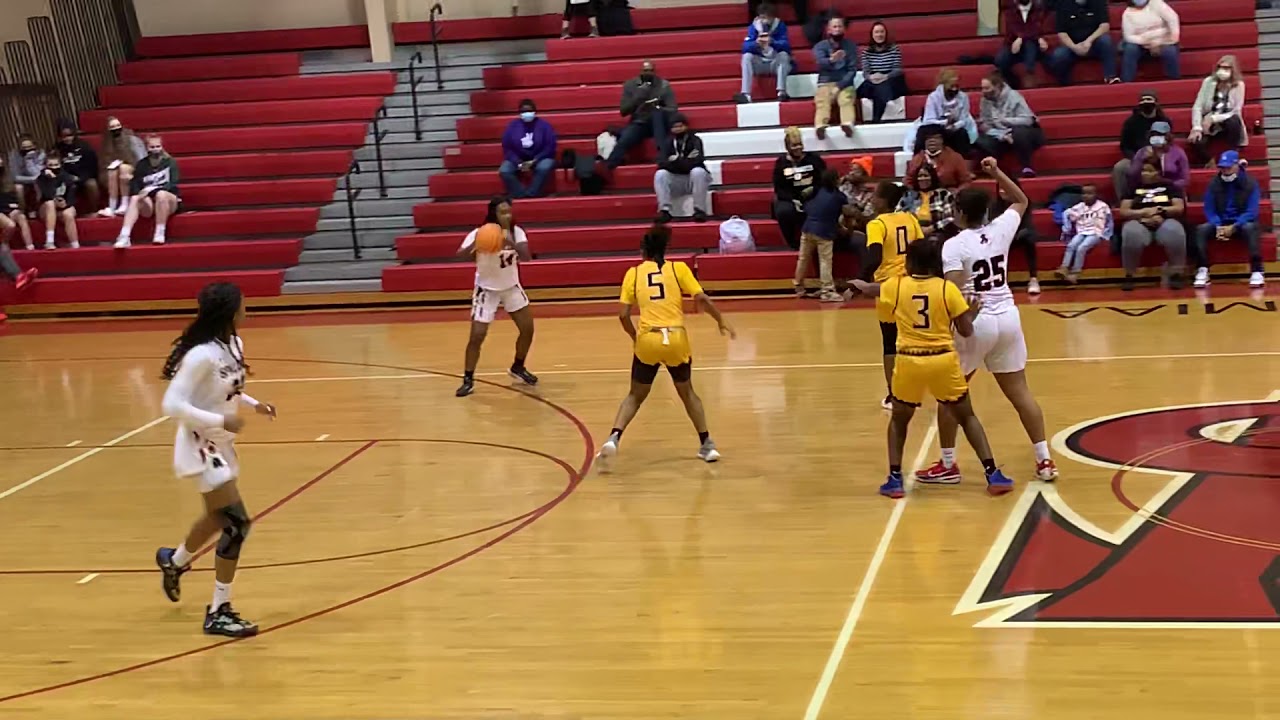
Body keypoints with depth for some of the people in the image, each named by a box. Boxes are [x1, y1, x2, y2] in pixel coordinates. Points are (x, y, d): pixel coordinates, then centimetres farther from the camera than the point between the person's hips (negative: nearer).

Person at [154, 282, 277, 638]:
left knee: (220, 518, 26)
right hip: (201, 447, -9)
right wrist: (221, 421, -30)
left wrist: (254, 404, 2)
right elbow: (172, 404, -28)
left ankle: (174, 561, 56)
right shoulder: (201, 354, -26)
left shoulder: (234, 344, 0)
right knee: (237, 524, -13)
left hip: (222, 444, 9)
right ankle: (218, 614, -3)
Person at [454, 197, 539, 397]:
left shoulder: (516, 232, -11)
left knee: (528, 329, 3)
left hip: (511, 287, 4)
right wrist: (474, 245, -54)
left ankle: (518, 367, 27)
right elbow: (460, 255, -33)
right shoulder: (480, 233, -21)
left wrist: (511, 244, -44)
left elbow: (526, 257, -26)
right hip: (487, 289, -4)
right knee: (477, 336, -11)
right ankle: (468, 380, 2)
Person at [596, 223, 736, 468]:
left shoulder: (634, 273, 8)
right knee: (687, 392, 23)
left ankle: (613, 438, -5)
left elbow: (623, 314, 2)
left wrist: (635, 337, 17)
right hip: (676, 339, 0)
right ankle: (707, 444, 23)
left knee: (635, 395, 16)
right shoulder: (678, 268, 6)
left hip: (648, 340, 0)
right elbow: (702, 299, -2)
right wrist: (721, 321, 12)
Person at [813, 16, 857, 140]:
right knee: (822, 102, -31)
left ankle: (847, 124, -58)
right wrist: (832, 59, -39)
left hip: (844, 84, 0)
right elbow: (821, 62, -14)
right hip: (825, 84, 0)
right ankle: (820, 127, -58)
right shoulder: (820, 46, 7)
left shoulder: (850, 45, 9)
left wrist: (839, 86, -14)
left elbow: (852, 70, 1)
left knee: (846, 101, -32)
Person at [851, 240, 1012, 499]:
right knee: (967, 417, 16)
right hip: (943, 360, 0)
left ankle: (895, 480, 14)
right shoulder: (947, 288, -2)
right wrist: (973, 313, 23)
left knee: (899, 420, 22)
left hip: (909, 361, 0)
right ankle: (993, 475, 11)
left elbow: (870, 289, 27)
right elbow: (966, 331, 0)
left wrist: (858, 284, 51)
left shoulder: (895, 286, 3)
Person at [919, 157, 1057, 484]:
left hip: (976, 323, -5)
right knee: (1019, 392, 11)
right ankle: (1045, 461, 10)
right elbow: (1021, 201, 23)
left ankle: (948, 466, 14)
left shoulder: (954, 245, -14)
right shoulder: (1001, 229, 2)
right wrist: (997, 173, 20)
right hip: (1008, 318, 5)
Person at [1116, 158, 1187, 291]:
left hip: (1165, 222, 0)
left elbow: (1179, 208, 6)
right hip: (1140, 223, 0)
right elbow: (1123, 212, 9)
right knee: (1131, 233, -38)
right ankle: (1129, 275, -25)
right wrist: (1145, 212, -6)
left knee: (1174, 232, -38)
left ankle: (1176, 273, -26)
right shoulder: (1134, 188, 19)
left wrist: (1159, 210, -8)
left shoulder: (1169, 186, 17)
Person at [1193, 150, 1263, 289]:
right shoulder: (1214, 184, 4)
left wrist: (1233, 227, -25)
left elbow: (1251, 212, -12)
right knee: (1201, 229, -27)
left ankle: (1256, 271, -38)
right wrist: (1218, 227, -20)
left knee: (1250, 228, -37)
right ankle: (1202, 270, -29)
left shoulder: (1250, 183, -4)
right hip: (1220, 223, 2)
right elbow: (1209, 211, 0)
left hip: (1242, 223, -2)